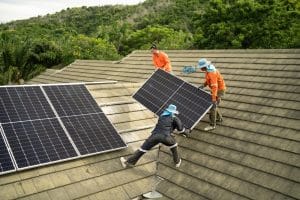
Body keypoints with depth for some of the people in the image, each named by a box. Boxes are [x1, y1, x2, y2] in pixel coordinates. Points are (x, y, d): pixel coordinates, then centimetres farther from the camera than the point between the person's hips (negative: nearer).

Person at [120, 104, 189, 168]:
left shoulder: (161, 116, 30)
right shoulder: (175, 118, 18)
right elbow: (180, 129, 13)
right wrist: (186, 131, 34)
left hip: (155, 135, 2)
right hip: (165, 136, -2)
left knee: (143, 149, 10)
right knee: (173, 144, 31)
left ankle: (128, 162, 15)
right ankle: (177, 161, 38)